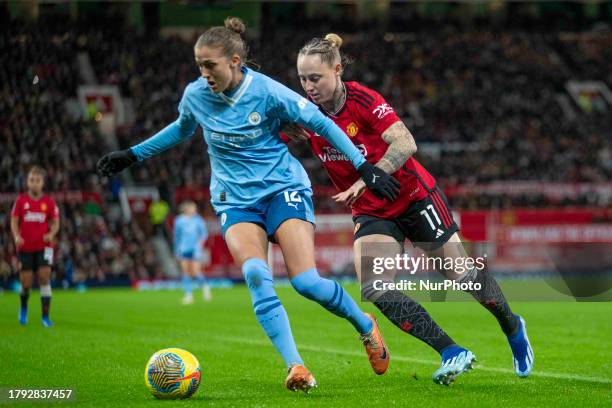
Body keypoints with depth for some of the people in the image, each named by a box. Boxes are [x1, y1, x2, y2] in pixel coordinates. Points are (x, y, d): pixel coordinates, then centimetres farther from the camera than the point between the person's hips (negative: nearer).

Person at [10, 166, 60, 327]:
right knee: (26, 284, 1)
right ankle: (23, 308, 33)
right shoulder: (20, 201, 1)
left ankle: (45, 316, -10)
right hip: (25, 247, 0)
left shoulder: (49, 202, 0)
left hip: (43, 247, 0)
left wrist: (51, 234, -17)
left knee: (44, 278, -14)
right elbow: (14, 222, 2)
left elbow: (55, 223, 5)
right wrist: (17, 236, -17)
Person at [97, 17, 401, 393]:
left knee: (307, 282, -16)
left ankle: (365, 325, 14)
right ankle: (296, 367, -26)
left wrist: (364, 167, -8)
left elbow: (321, 123, -6)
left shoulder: (267, 92, -16)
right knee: (256, 277, -25)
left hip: (283, 188, -3)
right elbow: (182, 130, 20)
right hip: (235, 200, 3)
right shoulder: (196, 95, -3)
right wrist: (133, 155, 22)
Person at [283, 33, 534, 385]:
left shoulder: (364, 100, -24)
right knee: (374, 290, -17)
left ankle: (513, 328, 36)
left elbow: (406, 144, -35)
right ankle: (453, 353, -10)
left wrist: (365, 181, -46)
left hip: (415, 198, -4)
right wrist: (292, 133, -28)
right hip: (372, 214, 4)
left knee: (461, 274, 6)